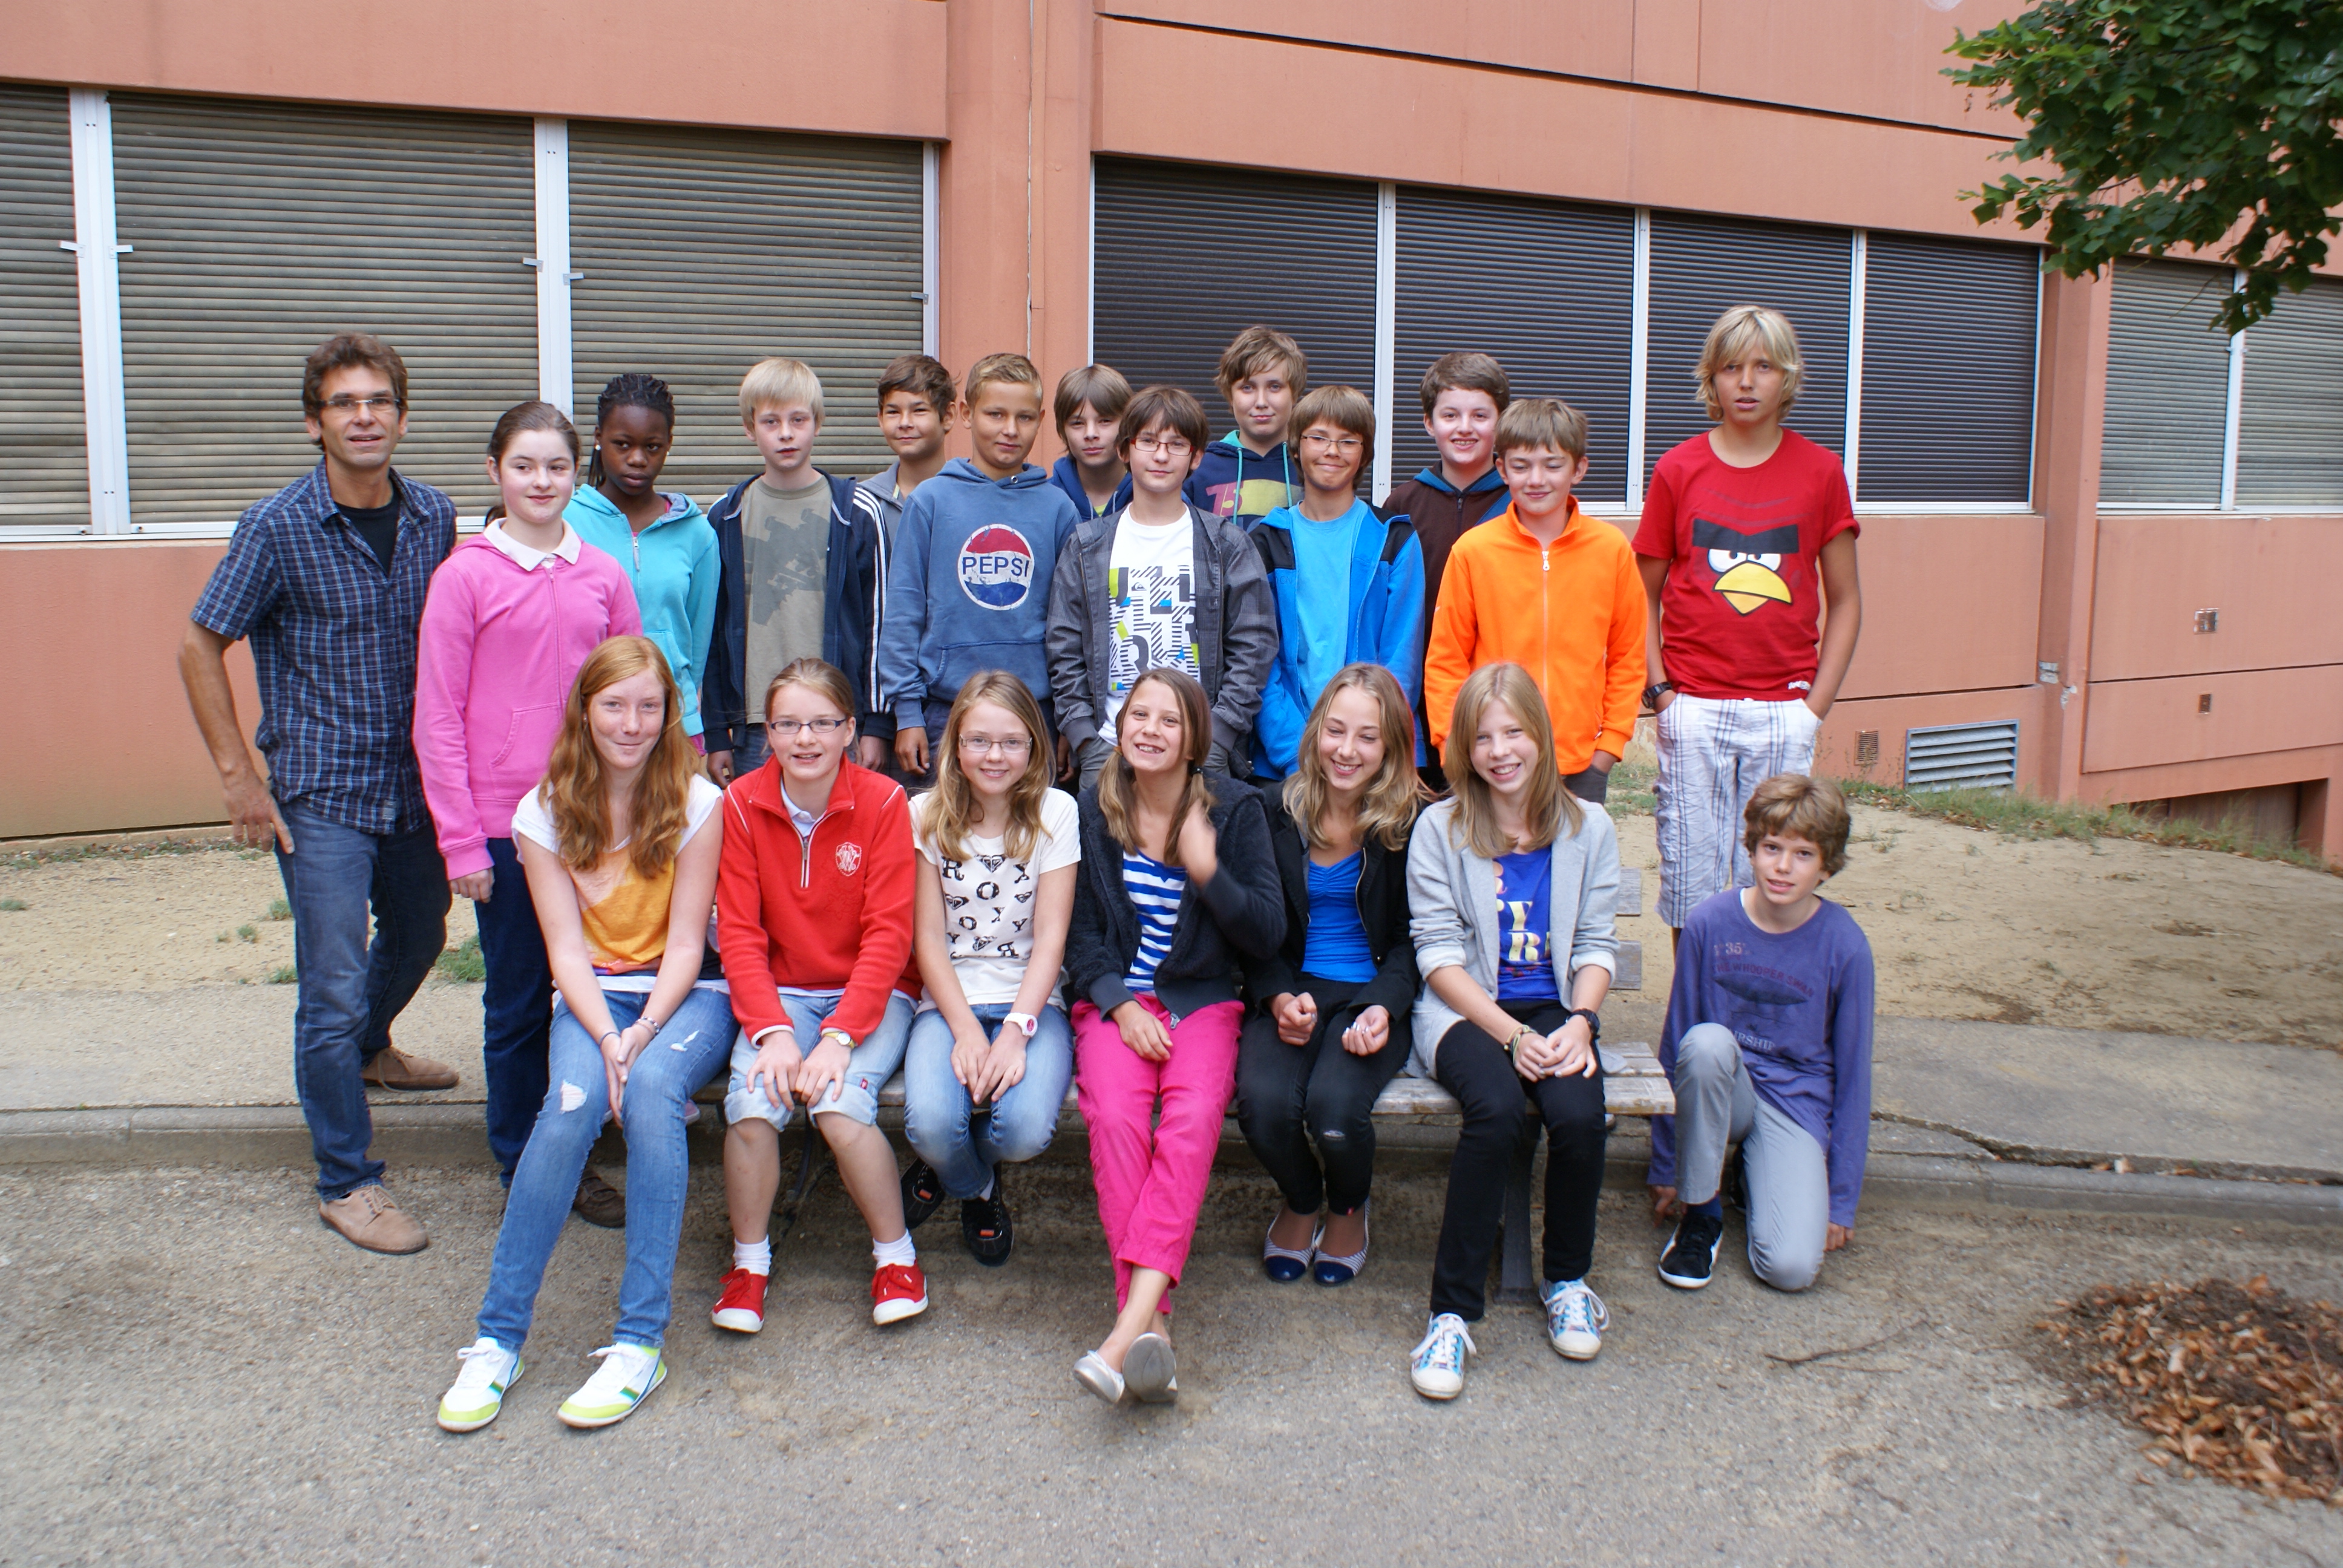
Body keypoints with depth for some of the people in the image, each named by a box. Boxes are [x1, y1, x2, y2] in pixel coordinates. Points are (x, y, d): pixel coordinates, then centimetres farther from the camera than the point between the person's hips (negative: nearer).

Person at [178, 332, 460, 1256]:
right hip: (321, 794, -5)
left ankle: (364, 1051, 55)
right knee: (333, 987, -3)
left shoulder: (434, 519, 1)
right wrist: (239, 777, -8)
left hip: (415, 787, 6)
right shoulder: (279, 529, -12)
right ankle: (347, 1182, 10)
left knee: (419, 938, 25)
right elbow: (200, 648, -5)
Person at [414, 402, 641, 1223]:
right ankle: (521, 1164, 24)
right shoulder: (466, 575, -4)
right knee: (517, 1001, 9)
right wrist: (462, 841, -8)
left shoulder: (603, 574, 5)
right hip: (506, 823, -3)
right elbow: (437, 718, -5)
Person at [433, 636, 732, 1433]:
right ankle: (498, 1336, -22)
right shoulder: (545, 812, 2)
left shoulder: (696, 803, -3)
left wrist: (645, 1032, -22)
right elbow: (567, 949, -4)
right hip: (593, 996, 1)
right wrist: (607, 1037, -21)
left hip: (686, 994, -1)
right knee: (572, 1104, -31)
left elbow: (685, 945, -6)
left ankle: (641, 1341, -29)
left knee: (652, 1088, -34)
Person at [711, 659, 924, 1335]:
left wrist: (839, 1034, -22)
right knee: (752, 1106, -25)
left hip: (874, 990, -2)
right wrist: (772, 1030, -19)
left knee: (839, 1106, -28)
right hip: (781, 990, 2)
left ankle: (895, 1255, -3)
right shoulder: (742, 804, -3)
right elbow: (739, 934, -5)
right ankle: (750, 1260, 2)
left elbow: (888, 935, -11)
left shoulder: (883, 802, -9)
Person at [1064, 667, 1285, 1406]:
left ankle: (1131, 1320, -39)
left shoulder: (1235, 808, 4)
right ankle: (1151, 1323, -32)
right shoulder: (1093, 809, 7)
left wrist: (1210, 875, -16)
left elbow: (1269, 932, 0)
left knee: (1193, 1118, -31)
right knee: (1116, 1116, -31)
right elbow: (1080, 935, 7)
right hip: (1115, 999, 1)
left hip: (1204, 999, 0)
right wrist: (1119, 1004, -10)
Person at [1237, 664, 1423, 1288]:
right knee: (1263, 1103, -28)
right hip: (1293, 994, 2)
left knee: (1334, 1110, -29)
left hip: (1372, 996, -1)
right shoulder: (1273, 812, 1)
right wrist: (1280, 997, -13)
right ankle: (1301, 1204, 10)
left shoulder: (1413, 824, -3)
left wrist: (1383, 1007, -16)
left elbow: (1409, 938, 2)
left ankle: (1349, 1210, 11)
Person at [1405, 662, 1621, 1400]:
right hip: (1465, 1012, -2)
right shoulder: (1440, 828, 0)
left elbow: (1596, 945, 6)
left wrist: (1577, 1024, -13)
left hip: (1555, 1012, 2)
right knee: (1498, 1109, -33)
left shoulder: (1587, 828, 8)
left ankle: (1568, 1278, 2)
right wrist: (1510, 1035, -16)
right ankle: (1452, 1311, -20)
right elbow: (1439, 953, -5)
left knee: (1579, 1114, -28)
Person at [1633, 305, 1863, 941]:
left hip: (1782, 715, 0)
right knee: (1691, 879, 4)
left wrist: (1815, 705, -1)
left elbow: (1846, 601, 8)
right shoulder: (1678, 470, 3)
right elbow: (1645, 594, 9)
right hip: (1693, 713, 0)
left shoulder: (1819, 471, 4)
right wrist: (1659, 691, -3)